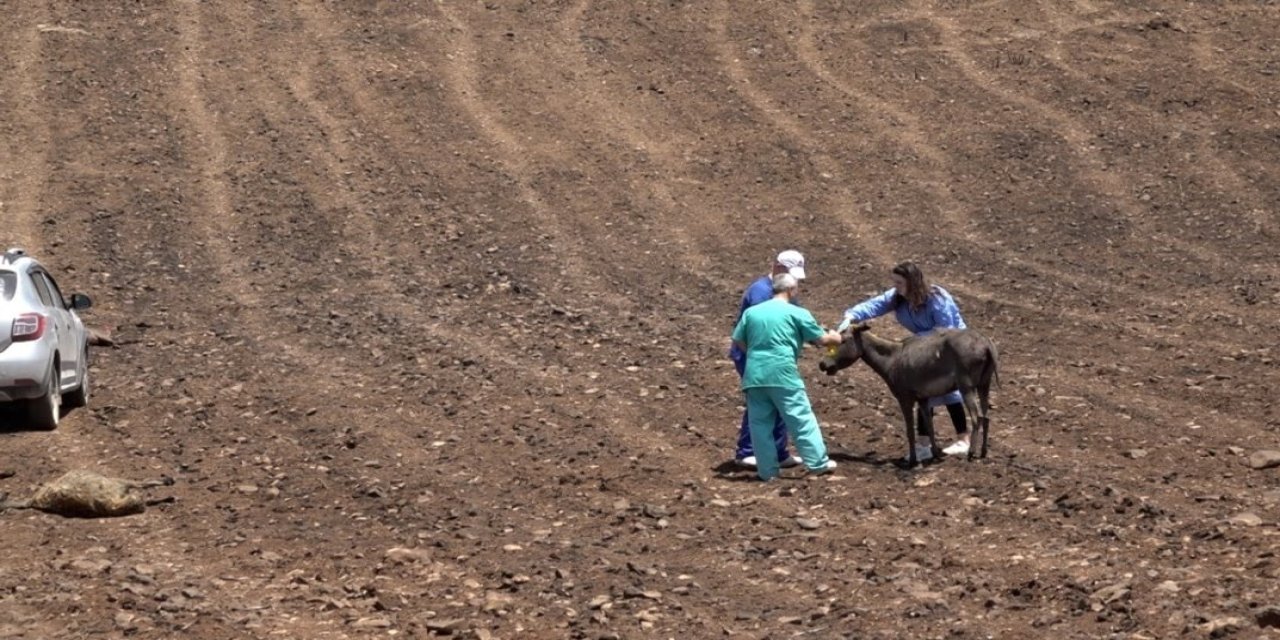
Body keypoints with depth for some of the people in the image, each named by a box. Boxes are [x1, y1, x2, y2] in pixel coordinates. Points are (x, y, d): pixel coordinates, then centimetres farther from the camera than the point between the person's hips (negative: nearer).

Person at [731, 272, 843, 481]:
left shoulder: (751, 312, 12)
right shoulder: (797, 313, 1)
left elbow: (738, 341, 15)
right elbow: (822, 339, 5)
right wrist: (835, 338, 27)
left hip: (754, 375, 4)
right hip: (783, 375, -4)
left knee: (760, 423, 9)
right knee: (801, 419, 4)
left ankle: (767, 470, 10)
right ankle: (817, 462, 8)